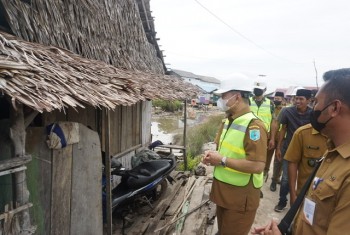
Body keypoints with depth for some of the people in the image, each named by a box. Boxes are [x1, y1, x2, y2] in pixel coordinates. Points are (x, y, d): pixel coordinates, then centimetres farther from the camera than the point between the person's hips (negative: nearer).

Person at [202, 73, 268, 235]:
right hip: (222, 191, 9)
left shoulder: (253, 126, -22)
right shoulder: (228, 121, 9)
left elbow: (257, 166, -29)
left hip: (241, 196, -9)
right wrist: (213, 155, 0)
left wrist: (222, 160, -23)